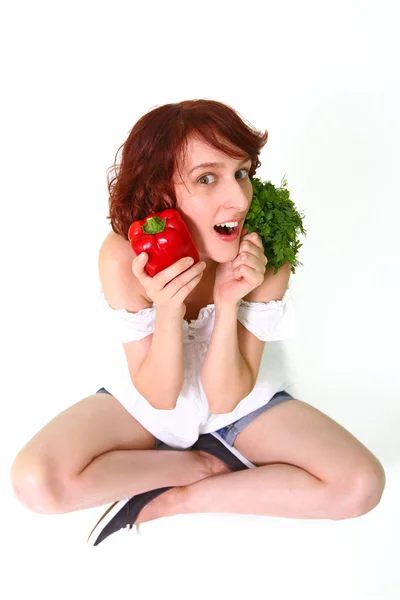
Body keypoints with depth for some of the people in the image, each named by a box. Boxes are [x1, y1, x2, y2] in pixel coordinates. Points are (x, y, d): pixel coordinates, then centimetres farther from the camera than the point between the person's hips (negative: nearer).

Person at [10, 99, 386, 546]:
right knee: (35, 481, -25)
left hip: (244, 399, 1)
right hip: (144, 402, 0)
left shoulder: (265, 256, -23)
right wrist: (167, 307, -38)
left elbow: (225, 398, -20)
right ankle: (212, 464, -6)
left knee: (361, 483, -19)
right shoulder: (123, 256, -26)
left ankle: (169, 500, -10)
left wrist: (229, 303, -35)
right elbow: (159, 396, -20)